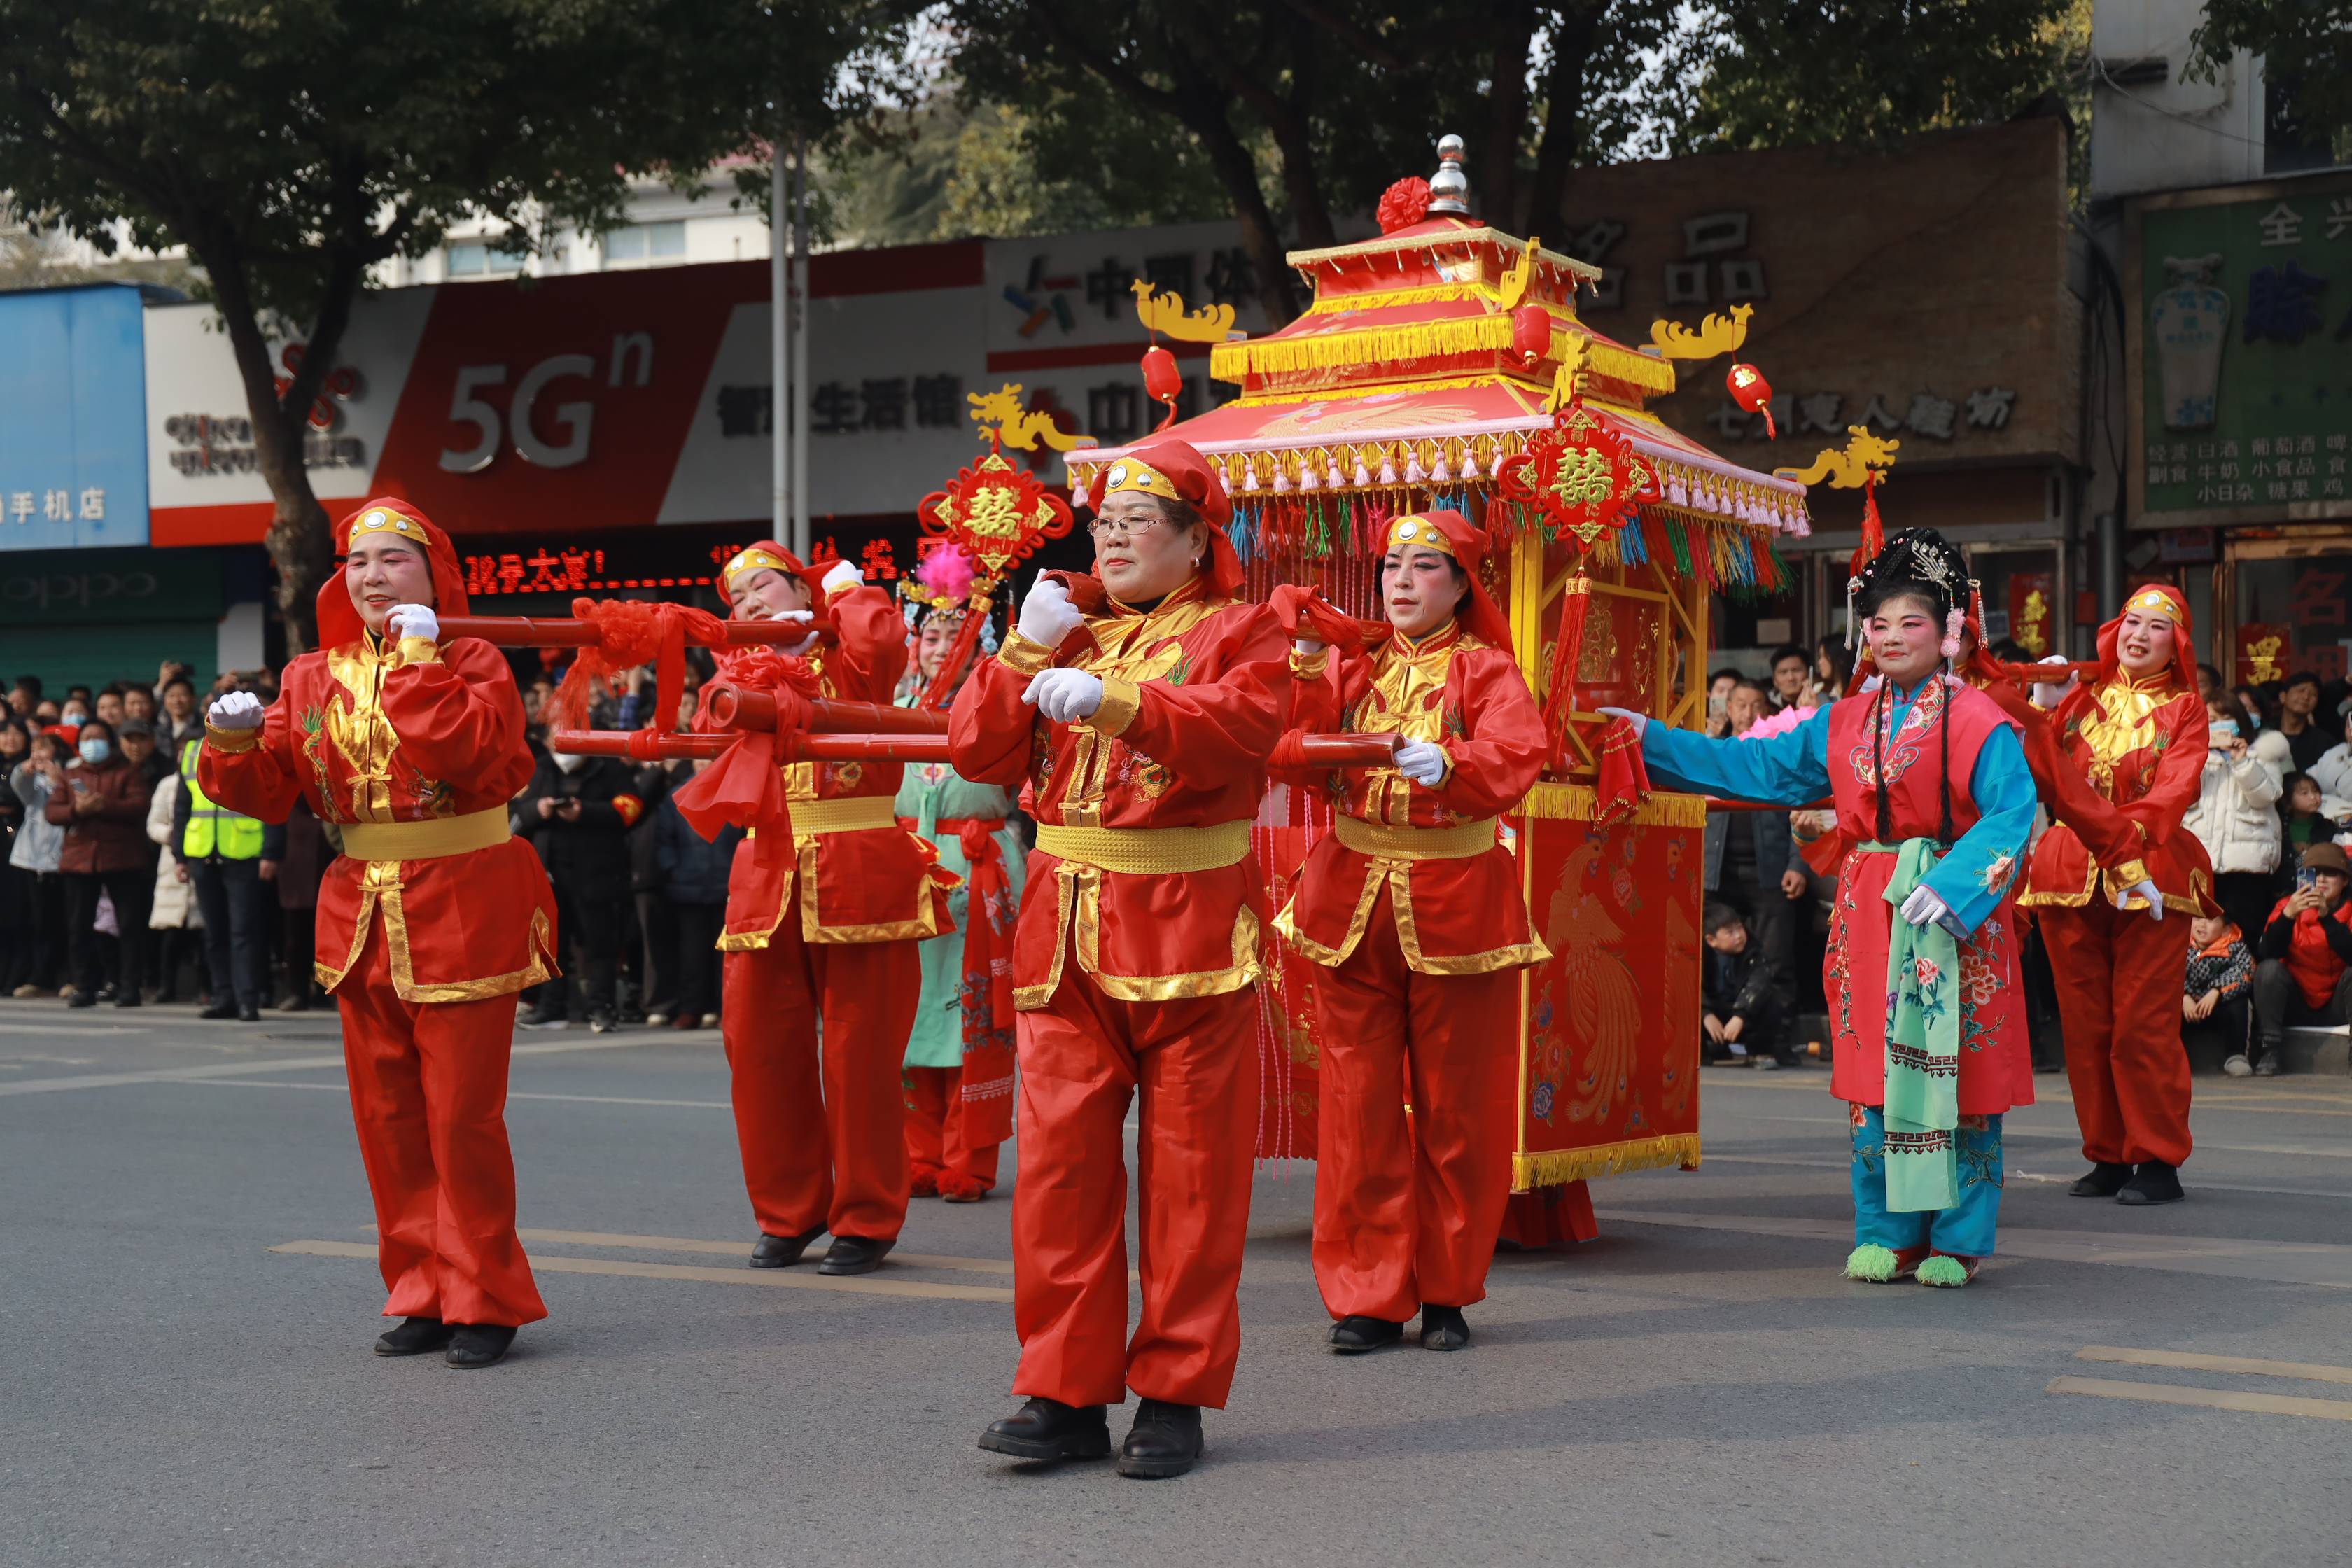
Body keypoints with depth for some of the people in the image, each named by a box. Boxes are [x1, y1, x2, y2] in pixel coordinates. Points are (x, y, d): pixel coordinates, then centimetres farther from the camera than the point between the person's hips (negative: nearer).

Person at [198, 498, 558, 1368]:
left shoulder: (472, 662, -5)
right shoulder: (313, 679, 10)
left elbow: (470, 755, -24)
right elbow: (268, 792, 8)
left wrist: (420, 663, -19)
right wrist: (235, 744, -11)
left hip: (462, 917, -5)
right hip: (363, 919, 6)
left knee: (462, 1117, -4)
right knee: (387, 1119, 10)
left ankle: (484, 1298, 8)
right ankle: (424, 1293, 21)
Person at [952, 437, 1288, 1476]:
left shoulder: (1238, 630, 4)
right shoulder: (1066, 629, 18)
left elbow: (1241, 727, -18)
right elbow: (977, 753, 10)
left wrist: (1112, 697, -30)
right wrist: (1026, 650, -3)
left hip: (1190, 924, -4)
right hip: (1066, 929, 4)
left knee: (1190, 1167, 1)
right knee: (1059, 1158, 0)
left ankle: (1174, 1398, 10)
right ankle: (1067, 1395, 7)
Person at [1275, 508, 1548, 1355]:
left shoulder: (1485, 669, 2)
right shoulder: (1351, 664, 11)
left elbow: (1517, 755, -17)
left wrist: (1449, 765, -35)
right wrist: (1305, 671, -15)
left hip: (1455, 899, -2)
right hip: (1352, 897, 2)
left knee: (1456, 1106, 4)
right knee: (1359, 1103, 2)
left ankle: (1447, 1292, 17)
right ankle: (1369, 1293, 9)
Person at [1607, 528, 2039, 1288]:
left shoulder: (1978, 722, -5)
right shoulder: (1843, 724, 12)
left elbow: (2013, 812, -14)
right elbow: (1756, 766, 14)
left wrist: (1952, 884, -25)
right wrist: (1653, 739, 11)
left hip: (1955, 916, -5)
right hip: (1870, 913, 5)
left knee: (1953, 1076, -1)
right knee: (1876, 1076, 6)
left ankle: (1957, 1240, 10)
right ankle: (1888, 1234, 16)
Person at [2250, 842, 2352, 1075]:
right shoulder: (2288, 905, -2)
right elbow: (2269, 953, -17)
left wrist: (2326, 916, -32)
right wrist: (2288, 914, -32)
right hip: (2296, 1008, 1)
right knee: (2268, 969, -24)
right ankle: (2269, 1051, -20)